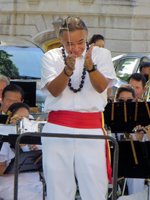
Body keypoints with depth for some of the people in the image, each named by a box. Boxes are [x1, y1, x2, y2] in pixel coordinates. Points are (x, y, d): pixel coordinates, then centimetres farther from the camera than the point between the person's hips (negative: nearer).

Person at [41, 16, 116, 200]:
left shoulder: (101, 54, 6)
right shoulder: (51, 57, 6)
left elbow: (101, 87, -7)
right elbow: (54, 90, -6)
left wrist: (90, 67, -26)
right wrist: (67, 70, -24)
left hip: (91, 128, 0)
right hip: (58, 128, 0)